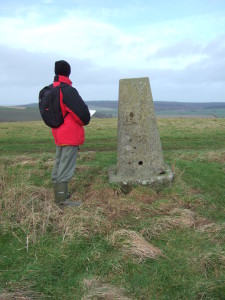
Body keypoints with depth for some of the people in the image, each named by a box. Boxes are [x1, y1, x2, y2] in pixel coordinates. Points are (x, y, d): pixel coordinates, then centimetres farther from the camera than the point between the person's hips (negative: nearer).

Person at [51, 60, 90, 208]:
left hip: (58, 134, 9)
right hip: (71, 135, -9)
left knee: (58, 165, 17)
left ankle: (59, 194, 29)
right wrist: (85, 121, -1)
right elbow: (81, 111, -21)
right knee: (66, 167, -4)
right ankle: (63, 200, 2)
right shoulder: (68, 90, -18)